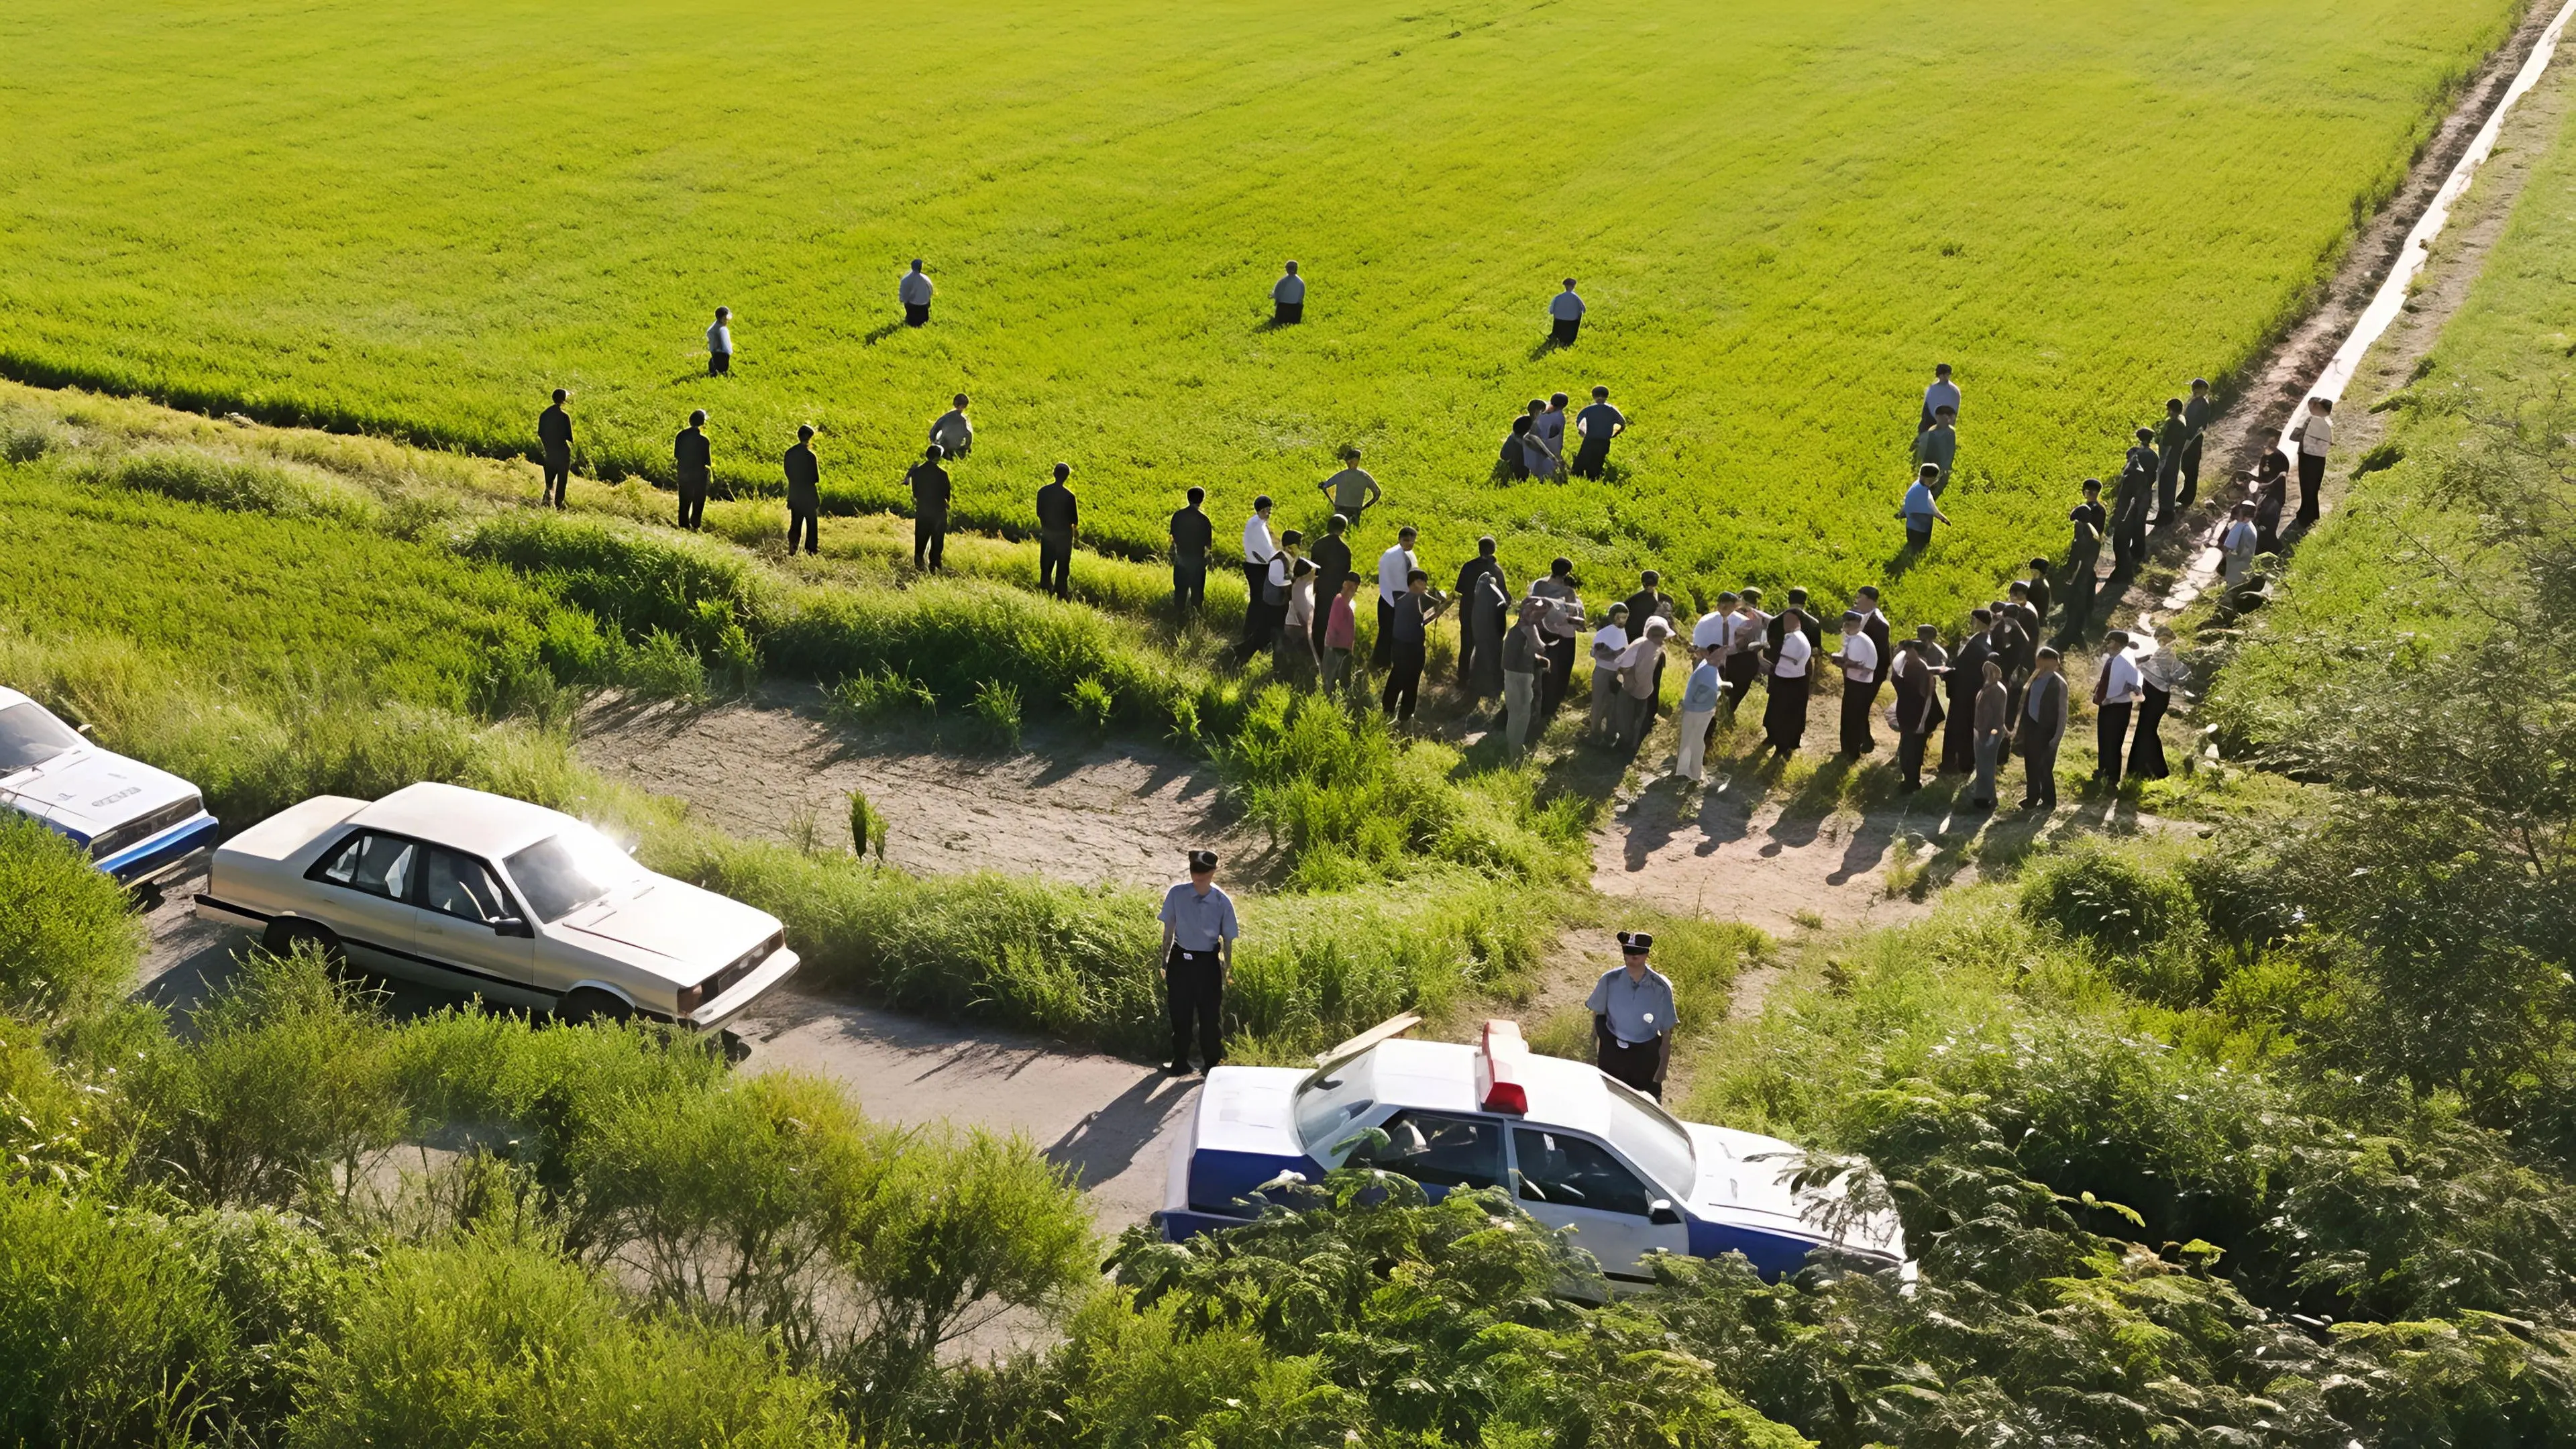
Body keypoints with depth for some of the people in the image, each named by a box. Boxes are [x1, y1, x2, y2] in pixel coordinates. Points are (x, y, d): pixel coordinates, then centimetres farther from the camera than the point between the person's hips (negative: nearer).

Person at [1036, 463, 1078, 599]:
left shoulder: (1042, 492, -9)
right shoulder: (1069, 496, -21)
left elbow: (1040, 513, 2)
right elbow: (1074, 519, -13)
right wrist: (1075, 527, 11)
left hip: (1047, 533, 4)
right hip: (1064, 534, -4)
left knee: (1046, 564, 18)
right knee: (1063, 566, 9)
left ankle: (1045, 589, 25)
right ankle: (1061, 592, 13)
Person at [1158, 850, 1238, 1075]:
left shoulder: (1222, 902, -11)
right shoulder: (1176, 895, -9)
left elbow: (1228, 939, -2)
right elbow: (1169, 930, 2)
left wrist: (1228, 970, 1)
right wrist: (1164, 961, 6)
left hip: (1208, 963, -1)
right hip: (1180, 959, 1)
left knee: (1210, 1015, 6)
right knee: (1180, 1014, 10)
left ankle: (1212, 1063, 23)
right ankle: (1180, 1062, 28)